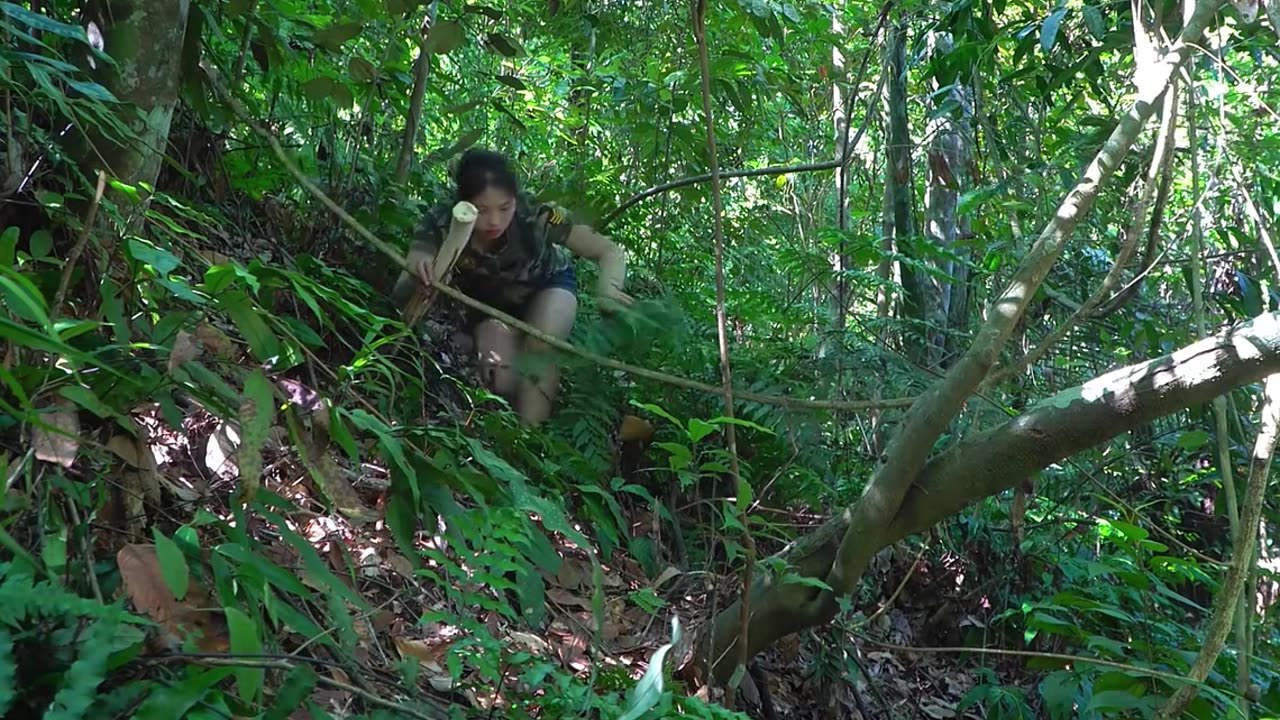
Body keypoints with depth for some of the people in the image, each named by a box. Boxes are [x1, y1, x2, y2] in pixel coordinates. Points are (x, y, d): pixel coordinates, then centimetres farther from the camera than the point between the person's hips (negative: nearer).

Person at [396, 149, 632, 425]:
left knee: (542, 346, -31)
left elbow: (611, 251, -29)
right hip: (490, 299, 1)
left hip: (549, 284, -1)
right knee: (502, 383, -19)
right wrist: (416, 269, -57)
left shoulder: (536, 215, -38)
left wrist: (608, 291, -51)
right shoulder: (442, 223, -35)